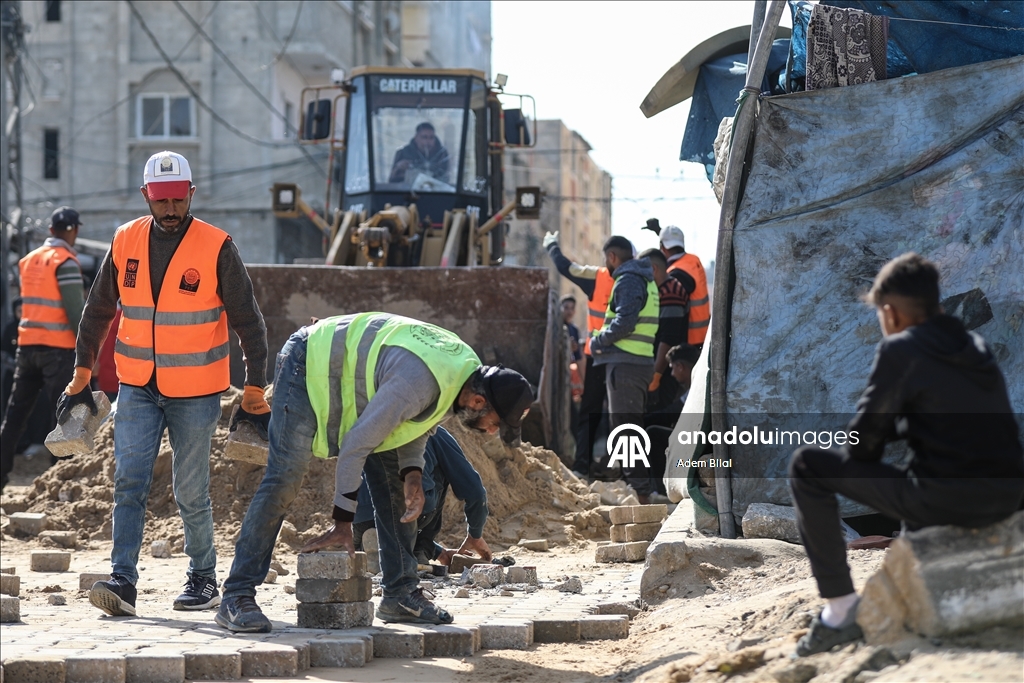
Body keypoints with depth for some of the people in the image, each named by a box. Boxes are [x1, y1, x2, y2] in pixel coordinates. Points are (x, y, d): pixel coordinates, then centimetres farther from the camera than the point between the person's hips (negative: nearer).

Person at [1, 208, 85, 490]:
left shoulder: (29, 260, 13)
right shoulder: (65, 262, -10)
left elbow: (28, 302, 15)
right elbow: (75, 311, -14)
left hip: (27, 345, 7)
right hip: (58, 348, -7)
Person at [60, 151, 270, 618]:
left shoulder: (216, 247, -9)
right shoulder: (125, 242, 2)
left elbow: (248, 323, -4)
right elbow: (98, 312, 14)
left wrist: (255, 397, -4)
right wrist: (81, 380, 15)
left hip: (195, 393, -3)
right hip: (137, 387, 3)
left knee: (191, 493, 3)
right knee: (128, 482, -9)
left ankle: (203, 579, 19)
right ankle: (122, 582, -13)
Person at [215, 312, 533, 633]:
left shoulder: (468, 370, -9)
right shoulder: (420, 382, -38)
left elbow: (416, 423, 7)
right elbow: (356, 444, -32)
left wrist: (413, 473, -12)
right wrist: (343, 524, -25)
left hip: (357, 380, 9)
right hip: (310, 364, -9)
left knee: (394, 480, 3)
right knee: (284, 480, -17)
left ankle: (401, 593, 9)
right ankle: (237, 597, -17)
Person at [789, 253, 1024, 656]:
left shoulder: (900, 350, -7)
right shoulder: (976, 347, 15)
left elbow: (863, 440, -4)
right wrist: (894, 430, 27)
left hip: (943, 501, -8)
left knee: (807, 466, 4)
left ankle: (839, 610, 3)